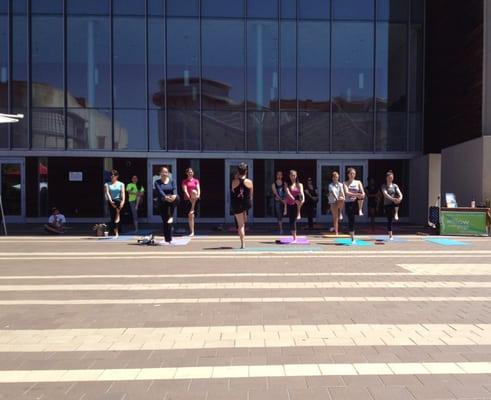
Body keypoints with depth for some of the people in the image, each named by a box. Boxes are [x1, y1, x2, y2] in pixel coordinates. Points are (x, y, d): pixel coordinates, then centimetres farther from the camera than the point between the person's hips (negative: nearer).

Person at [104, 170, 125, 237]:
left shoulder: (121, 184, 8)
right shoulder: (107, 184, 8)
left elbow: (123, 193, -3)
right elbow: (107, 193, -6)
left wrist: (123, 201, -19)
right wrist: (111, 201, -22)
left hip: (119, 201, -2)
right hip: (111, 202, 2)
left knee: (117, 201, -39)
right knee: (112, 217, -3)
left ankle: (118, 215, -18)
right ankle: (116, 233, 4)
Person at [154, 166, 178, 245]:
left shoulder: (172, 181, 8)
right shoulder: (157, 182, 3)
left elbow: (174, 189, -8)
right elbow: (160, 191, -15)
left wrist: (174, 195, -32)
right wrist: (165, 197, -36)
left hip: (171, 203, 0)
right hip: (162, 203, 0)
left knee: (176, 198, -35)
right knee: (165, 221, -1)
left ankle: (171, 216, -26)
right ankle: (167, 239, 9)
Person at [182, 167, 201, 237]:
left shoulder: (196, 181, 8)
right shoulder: (184, 181, 4)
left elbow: (198, 189, -4)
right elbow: (185, 190, -9)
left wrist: (198, 195, -25)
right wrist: (189, 197, -23)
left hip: (195, 200, 2)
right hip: (188, 200, -2)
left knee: (193, 191, -32)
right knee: (190, 215, -8)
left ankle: (192, 208, -20)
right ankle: (192, 232, -1)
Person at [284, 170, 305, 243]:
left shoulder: (299, 185, 4)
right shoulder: (287, 184, 2)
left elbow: (301, 193, -12)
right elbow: (288, 193, -14)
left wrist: (303, 199, -33)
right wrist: (294, 199, -30)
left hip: (297, 204, 1)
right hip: (290, 204, -1)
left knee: (299, 197, -31)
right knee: (292, 221, -5)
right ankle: (294, 238, 4)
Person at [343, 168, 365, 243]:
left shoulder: (358, 182, 6)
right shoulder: (345, 183, 2)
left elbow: (363, 193, -5)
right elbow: (346, 193, -15)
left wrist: (362, 195, -29)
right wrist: (355, 194, -32)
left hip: (356, 202, 2)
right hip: (348, 203, -2)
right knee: (351, 220, -4)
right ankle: (353, 239, 4)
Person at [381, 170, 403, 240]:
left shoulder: (395, 185, 6)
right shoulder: (384, 186, -3)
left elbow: (400, 193, -7)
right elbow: (385, 194, -20)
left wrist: (400, 197, -31)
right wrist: (392, 199, -36)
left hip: (394, 204, 2)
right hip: (387, 205, -2)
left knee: (398, 199, -32)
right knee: (389, 220, -1)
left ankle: (396, 214, -24)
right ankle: (390, 235, 9)